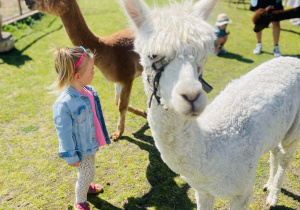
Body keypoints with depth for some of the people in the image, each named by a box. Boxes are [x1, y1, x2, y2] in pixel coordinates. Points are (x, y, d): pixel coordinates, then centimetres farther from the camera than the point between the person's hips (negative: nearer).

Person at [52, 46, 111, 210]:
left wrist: (101, 137, 18)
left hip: (92, 142, 7)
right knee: (87, 174, 12)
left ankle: (85, 187, 59)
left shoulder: (89, 91, -9)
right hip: (81, 149, -7)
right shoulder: (63, 104, -33)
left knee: (87, 173, 29)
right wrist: (70, 157, -14)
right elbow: (64, 133, -22)